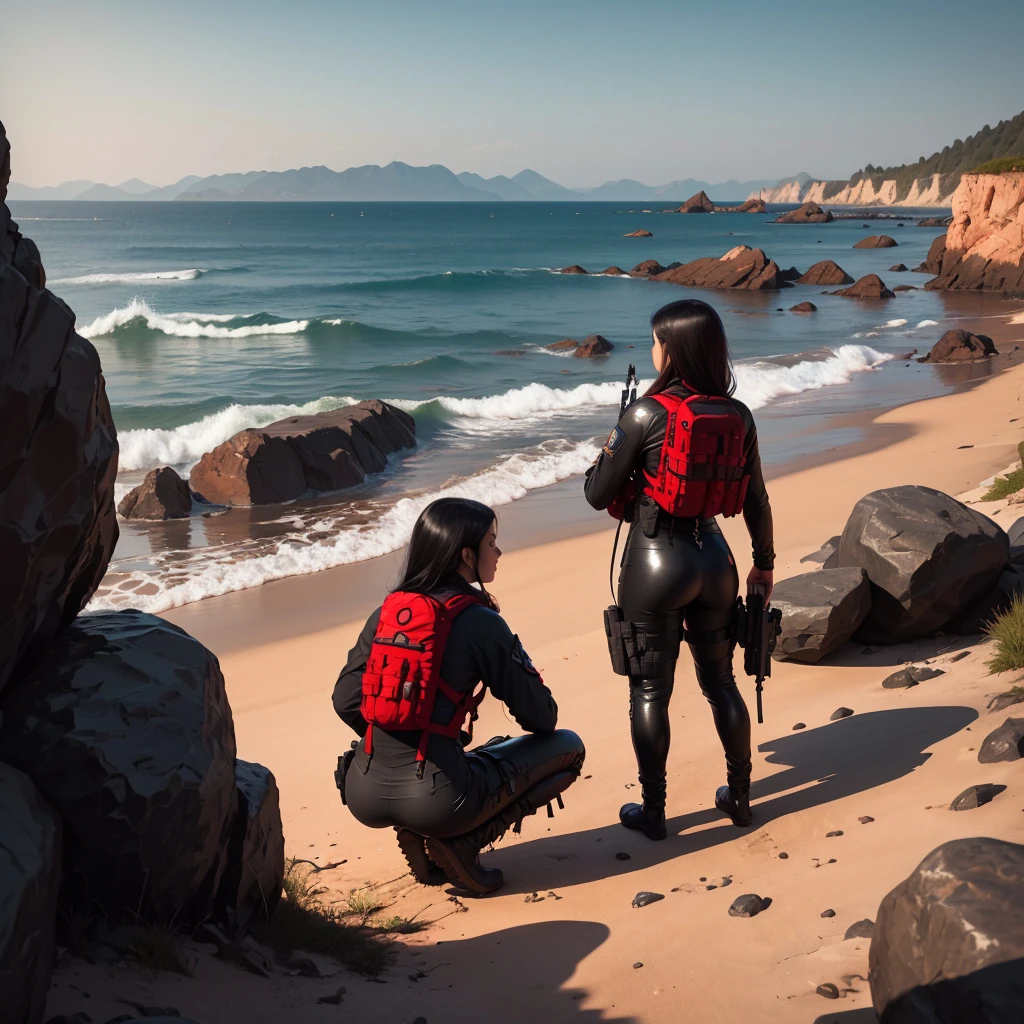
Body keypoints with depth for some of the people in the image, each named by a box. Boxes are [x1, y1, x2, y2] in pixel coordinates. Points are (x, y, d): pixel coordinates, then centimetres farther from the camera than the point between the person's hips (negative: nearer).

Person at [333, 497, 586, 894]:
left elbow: (346, 702, 9)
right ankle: (460, 842, 0)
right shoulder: (480, 622, -7)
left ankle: (417, 835, 13)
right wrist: (544, 723, 23)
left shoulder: (387, 612, 7)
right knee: (568, 746, 10)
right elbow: (541, 716, -1)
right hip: (434, 800, -7)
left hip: (364, 797, 7)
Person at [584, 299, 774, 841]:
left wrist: (607, 451, 10)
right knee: (720, 682, 18)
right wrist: (764, 564, 20)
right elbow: (756, 502, 7)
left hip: (655, 564, -5)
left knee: (649, 692, 8)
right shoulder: (738, 416, -1)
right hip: (713, 558, 5)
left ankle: (652, 811, 17)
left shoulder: (646, 414, -16)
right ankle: (740, 797, 29)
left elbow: (598, 495, -9)